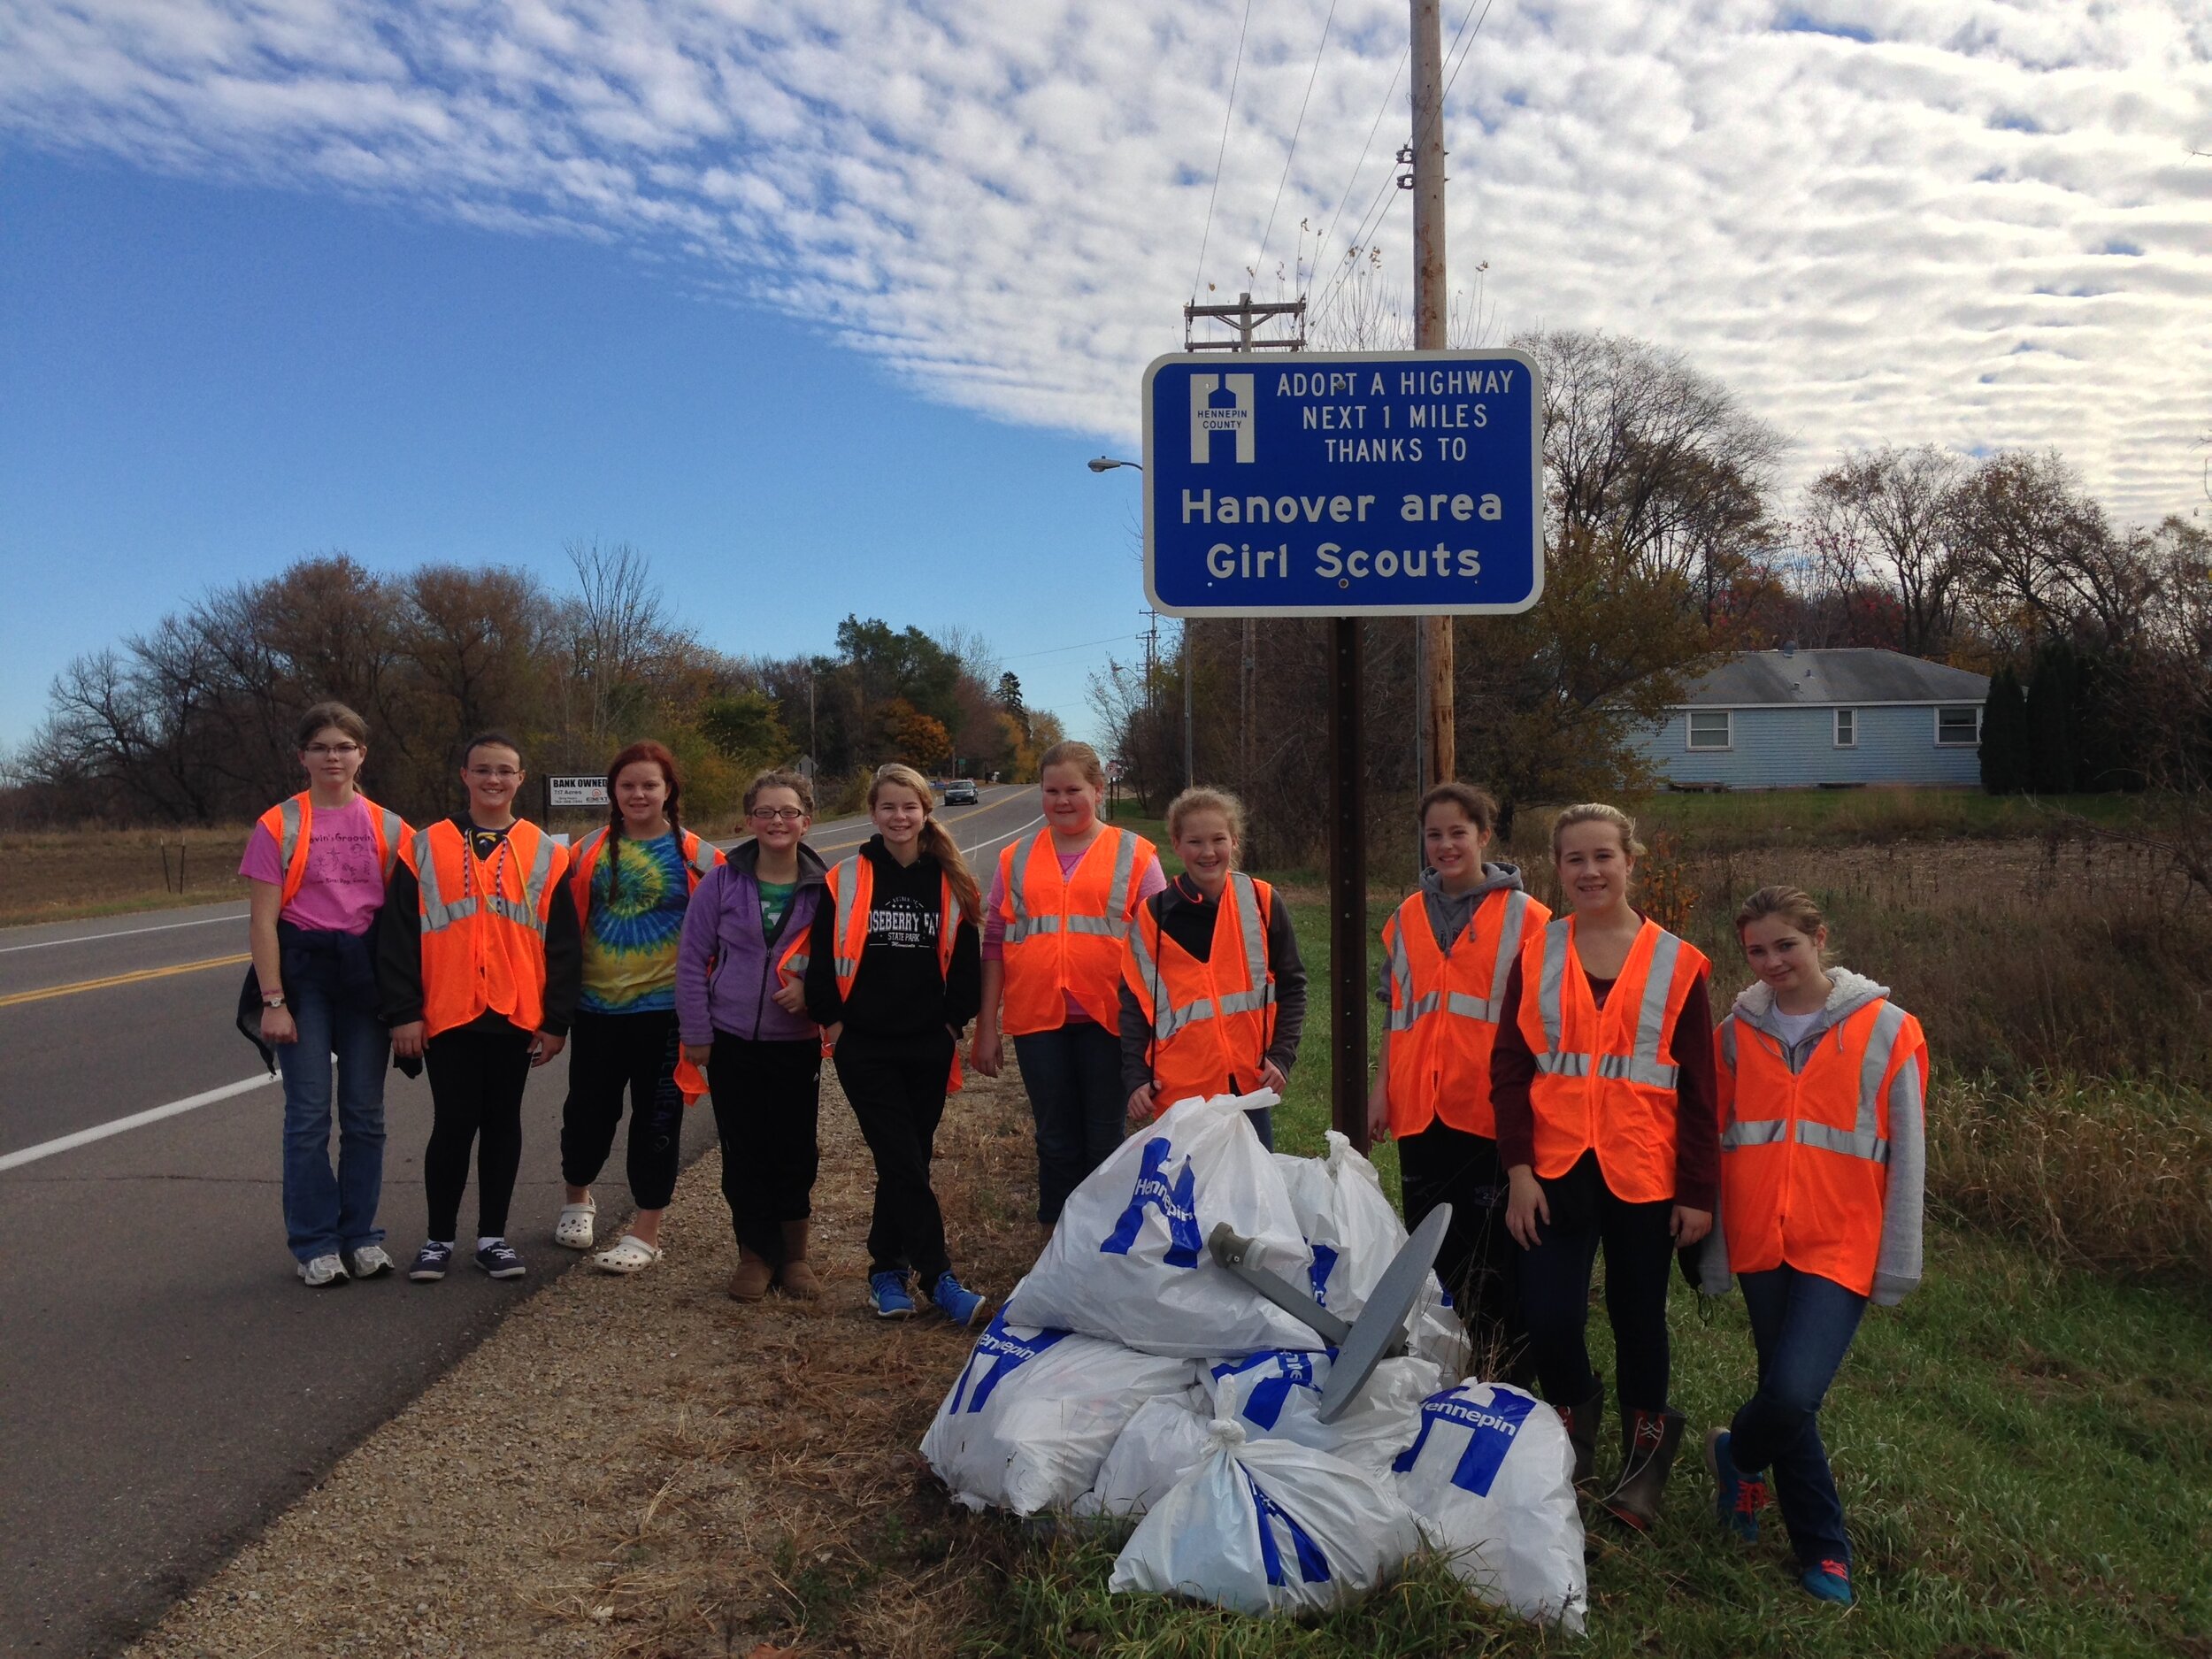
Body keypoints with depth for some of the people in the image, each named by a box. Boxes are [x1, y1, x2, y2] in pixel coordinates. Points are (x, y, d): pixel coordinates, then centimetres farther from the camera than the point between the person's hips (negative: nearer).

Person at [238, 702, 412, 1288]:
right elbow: (262, 920, -5)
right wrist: (273, 1000, -11)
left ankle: (361, 1236, 18)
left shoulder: (386, 826, 5)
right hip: (302, 970, -2)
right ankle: (315, 1244, 10)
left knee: (365, 1112, 7)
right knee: (309, 1114, 0)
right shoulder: (279, 825, -2)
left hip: (366, 971, 3)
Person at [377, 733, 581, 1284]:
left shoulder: (545, 855, 5)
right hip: (447, 1016, -1)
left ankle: (492, 1236, 21)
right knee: (452, 1126, 3)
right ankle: (439, 1238, 18)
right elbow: (399, 934, 1)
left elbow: (563, 944, 5)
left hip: (516, 1017, 1)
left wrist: (556, 1020, 1)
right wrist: (404, 1012, -5)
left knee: (502, 1125, 10)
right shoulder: (425, 848, 3)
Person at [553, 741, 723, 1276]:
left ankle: (646, 1233, 14)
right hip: (596, 1007, 2)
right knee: (588, 1110, 12)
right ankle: (577, 1199, 40)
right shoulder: (590, 851, 4)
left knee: (656, 1119, 3)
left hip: (664, 1008, -2)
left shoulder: (696, 858, -2)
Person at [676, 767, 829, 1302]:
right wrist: (695, 1033, -3)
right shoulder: (722, 881, -3)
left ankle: (794, 1254, 24)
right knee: (743, 1152, 6)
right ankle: (755, 1253, 23)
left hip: (796, 1042, 0)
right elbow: (692, 959, 0)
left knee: (795, 1151, 6)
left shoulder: (825, 885, -3)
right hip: (732, 1040, 0)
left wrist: (812, 986, -16)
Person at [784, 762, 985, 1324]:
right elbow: (819, 957, 1)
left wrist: (954, 1020, 5)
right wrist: (831, 1019, -1)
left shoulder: (950, 883, 4)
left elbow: (965, 962, 10)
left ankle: (888, 1268, 23)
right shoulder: (845, 881, -1)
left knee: (908, 1162, 8)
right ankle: (939, 1277, -3)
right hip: (865, 1047, -2)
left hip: (928, 1046, 2)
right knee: (903, 1163, -7)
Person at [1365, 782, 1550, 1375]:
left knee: (1494, 1244, -1)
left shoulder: (1522, 916, -2)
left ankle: (1507, 1374, 12)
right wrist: (1381, 1088, 9)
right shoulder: (1409, 917, 11)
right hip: (1420, 1107, 5)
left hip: (1490, 1109, -4)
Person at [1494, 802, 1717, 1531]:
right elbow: (1509, 1069, 2)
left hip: (1643, 1174, -1)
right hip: (1555, 1170, 1)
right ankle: (1575, 1409, 28)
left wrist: (1698, 1190, 0)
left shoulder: (1677, 963, -1)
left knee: (1637, 1316, 12)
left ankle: (1645, 1445, 37)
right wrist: (1519, 1169, -6)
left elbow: (1698, 1087, 2)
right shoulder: (1536, 956, 2)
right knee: (1549, 1317, -5)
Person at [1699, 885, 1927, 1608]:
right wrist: (1714, 1252, 7)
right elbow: (1717, 1147, 7)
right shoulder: (1737, 1033, 5)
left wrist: (1898, 1265, -1)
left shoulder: (1887, 1030, -2)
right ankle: (1823, 1549, 30)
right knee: (1787, 1397, 7)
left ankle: (1738, 1453, 17)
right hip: (1760, 1244, 3)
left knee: (1792, 1392, -16)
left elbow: (1905, 1155, 0)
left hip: (1840, 1247, -3)